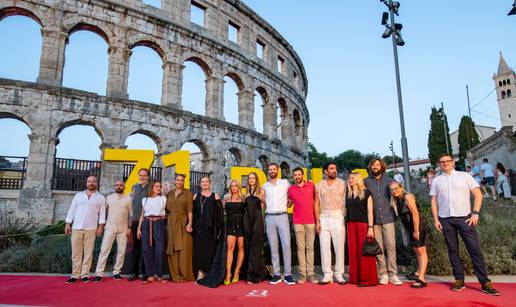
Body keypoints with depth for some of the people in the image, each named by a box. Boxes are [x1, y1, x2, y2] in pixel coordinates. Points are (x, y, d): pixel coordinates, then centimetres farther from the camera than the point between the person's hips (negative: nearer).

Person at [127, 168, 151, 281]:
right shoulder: (134, 187, 14)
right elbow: (130, 202, 17)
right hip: (136, 221, 4)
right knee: (135, 246, 7)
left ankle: (145, 272, 10)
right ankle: (134, 272, 15)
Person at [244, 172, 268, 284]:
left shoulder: (261, 191, 4)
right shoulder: (246, 192, 15)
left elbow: (264, 205, 2)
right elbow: (245, 206, 16)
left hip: (257, 219, -4)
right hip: (247, 219, 4)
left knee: (255, 246, -5)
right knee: (249, 246, 6)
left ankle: (252, 275, -1)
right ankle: (261, 271, 19)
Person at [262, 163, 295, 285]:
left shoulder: (285, 183, 5)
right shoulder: (265, 186, 11)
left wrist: (288, 203, 7)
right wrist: (269, 208, 8)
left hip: (282, 216, -2)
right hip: (269, 217, 2)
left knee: (286, 244, -8)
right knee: (273, 246, 3)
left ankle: (288, 274, -1)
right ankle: (276, 274, 9)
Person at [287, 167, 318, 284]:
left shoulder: (311, 185, 3)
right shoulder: (291, 189, 4)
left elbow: (316, 200, 12)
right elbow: (288, 203, 16)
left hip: (311, 221, 0)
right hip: (298, 222, 0)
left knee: (310, 247, 4)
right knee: (301, 248, 3)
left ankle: (311, 273, 10)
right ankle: (302, 274, 9)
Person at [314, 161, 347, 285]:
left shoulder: (343, 183, 3)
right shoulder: (319, 185, 8)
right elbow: (316, 204, 7)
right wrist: (317, 221, 0)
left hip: (338, 218, -1)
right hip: (324, 218, 1)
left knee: (339, 247, 1)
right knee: (324, 247, 3)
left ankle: (339, 274, 13)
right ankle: (327, 275, 11)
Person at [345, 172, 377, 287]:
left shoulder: (366, 193, -2)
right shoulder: (348, 194, 12)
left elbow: (370, 211, -6)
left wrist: (370, 228, -12)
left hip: (363, 224, -5)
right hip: (351, 225, 5)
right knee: (353, 252, 7)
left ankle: (367, 279, 7)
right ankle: (355, 277, 16)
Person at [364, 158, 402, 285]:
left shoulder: (389, 181, 7)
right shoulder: (366, 181, 3)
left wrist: (395, 213, 6)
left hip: (388, 218, 0)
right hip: (374, 219, 0)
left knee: (391, 246, -2)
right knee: (379, 247, 4)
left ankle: (393, 274, 6)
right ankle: (383, 274, 13)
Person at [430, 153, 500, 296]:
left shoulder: (465, 176, 6)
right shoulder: (436, 181, 10)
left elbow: (478, 194, 3)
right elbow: (434, 201, 9)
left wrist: (475, 213, -7)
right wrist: (435, 219, 1)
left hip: (465, 217, -2)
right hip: (445, 219, 2)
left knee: (475, 249, -3)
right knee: (452, 250, 5)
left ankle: (485, 283, 3)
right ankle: (459, 280, 13)